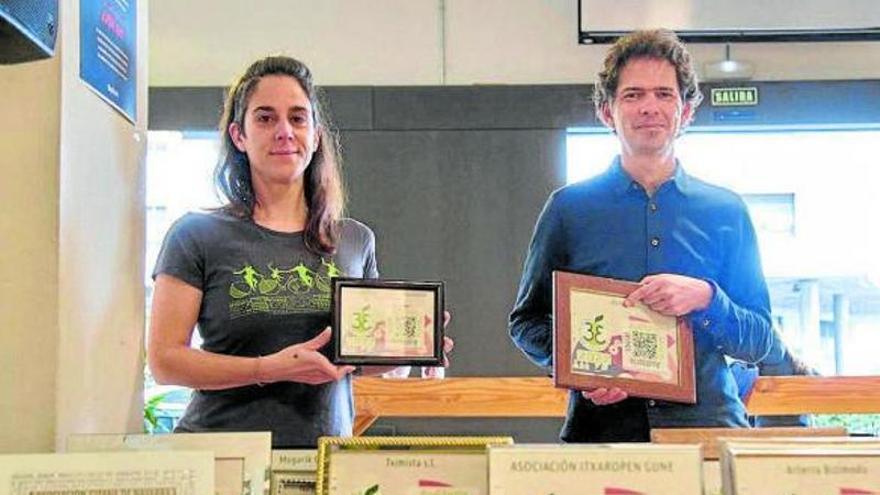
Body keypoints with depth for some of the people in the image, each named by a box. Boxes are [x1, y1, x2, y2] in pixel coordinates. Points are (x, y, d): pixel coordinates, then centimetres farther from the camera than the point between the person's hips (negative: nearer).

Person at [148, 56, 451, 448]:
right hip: (224, 456, -3)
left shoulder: (356, 240, 12)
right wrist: (270, 369, -14)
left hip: (327, 456, 3)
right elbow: (164, 360, -2)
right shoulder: (197, 235, 3)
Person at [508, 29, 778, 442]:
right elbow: (526, 321, 11)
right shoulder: (569, 208, 8)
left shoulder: (726, 212, 11)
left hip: (707, 425, 1)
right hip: (600, 430, -1)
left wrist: (706, 299, -9)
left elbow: (759, 345, 11)